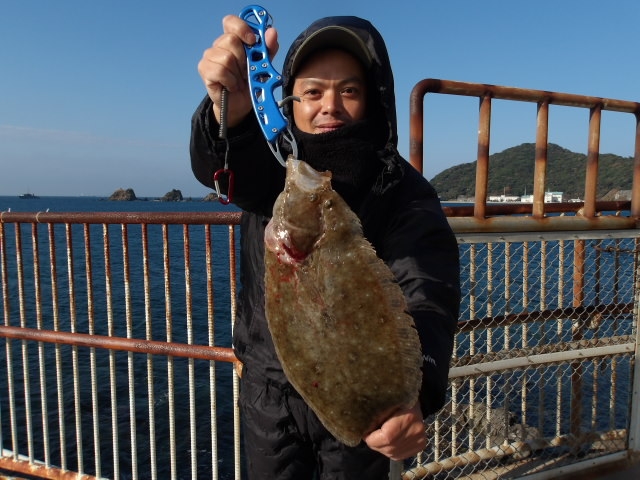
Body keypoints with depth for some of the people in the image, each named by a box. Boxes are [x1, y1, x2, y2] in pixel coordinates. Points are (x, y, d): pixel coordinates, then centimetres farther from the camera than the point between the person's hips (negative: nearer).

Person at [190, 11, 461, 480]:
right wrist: (230, 110, -53)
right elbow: (219, 163, -30)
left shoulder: (405, 193, -17)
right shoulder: (270, 163, -8)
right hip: (268, 387, 3)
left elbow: (429, 299, -31)